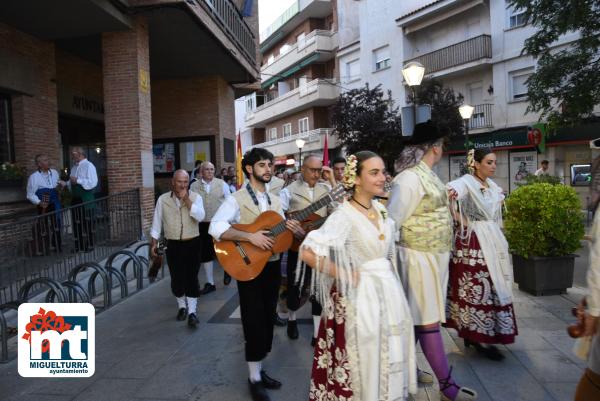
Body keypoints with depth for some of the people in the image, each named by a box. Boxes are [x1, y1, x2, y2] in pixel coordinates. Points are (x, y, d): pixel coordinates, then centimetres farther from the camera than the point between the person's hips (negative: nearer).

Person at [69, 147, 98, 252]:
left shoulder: (89, 166, -10)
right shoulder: (74, 167, 14)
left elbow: (92, 182, -20)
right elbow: (72, 183, 22)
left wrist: (78, 180, -19)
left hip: (86, 200, -8)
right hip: (75, 199, 8)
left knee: (88, 223, 1)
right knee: (77, 223, 13)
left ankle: (89, 245, 11)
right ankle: (78, 245, 23)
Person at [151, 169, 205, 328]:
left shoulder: (195, 197, -4)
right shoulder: (163, 199, 0)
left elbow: (200, 216, -20)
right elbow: (157, 223, 5)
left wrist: (186, 199, -23)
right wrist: (154, 244, 3)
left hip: (192, 244, -1)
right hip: (173, 245, 1)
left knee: (192, 277, -1)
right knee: (177, 278, 8)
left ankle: (192, 311, 6)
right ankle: (182, 306, 29)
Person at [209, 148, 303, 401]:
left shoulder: (275, 200, 10)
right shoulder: (236, 199, -11)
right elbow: (215, 228, -24)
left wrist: (294, 230, -9)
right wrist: (250, 237, -31)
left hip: (272, 265, 6)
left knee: (267, 319, 15)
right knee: (254, 321, 1)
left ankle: (259, 369, 33)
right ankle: (254, 378, 19)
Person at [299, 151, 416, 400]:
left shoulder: (381, 209, 4)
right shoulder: (344, 215, -20)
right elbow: (307, 252, -28)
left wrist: (389, 274, 8)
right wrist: (343, 275, -19)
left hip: (387, 289, 7)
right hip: (359, 295, -7)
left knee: (387, 354, 20)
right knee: (363, 358, 7)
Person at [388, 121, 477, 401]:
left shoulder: (427, 174, 9)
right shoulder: (410, 178, -20)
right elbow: (392, 220, -19)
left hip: (432, 255, 10)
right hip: (420, 257, -10)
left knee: (416, 316, 17)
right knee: (428, 319, 2)